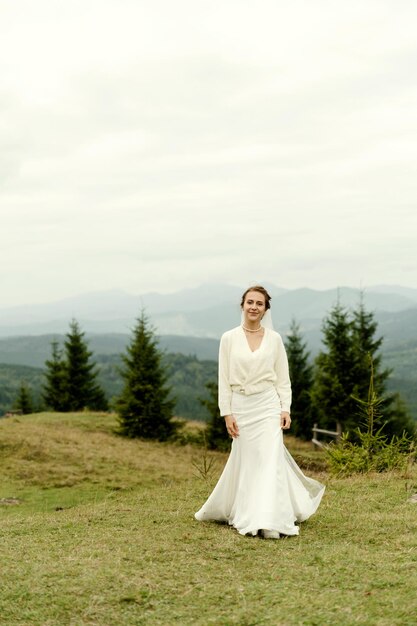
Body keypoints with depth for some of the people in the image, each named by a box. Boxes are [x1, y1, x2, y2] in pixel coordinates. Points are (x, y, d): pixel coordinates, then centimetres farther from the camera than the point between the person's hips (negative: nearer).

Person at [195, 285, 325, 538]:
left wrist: (286, 409, -3)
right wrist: (227, 413, -4)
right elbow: (224, 379, 2)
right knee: (245, 461, 6)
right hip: (241, 406, 1)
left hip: (268, 405, 0)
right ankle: (249, 516, 21)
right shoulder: (229, 338, 2)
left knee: (270, 460, -8)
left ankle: (269, 522, -7)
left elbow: (283, 378, 6)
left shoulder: (274, 339, 3)